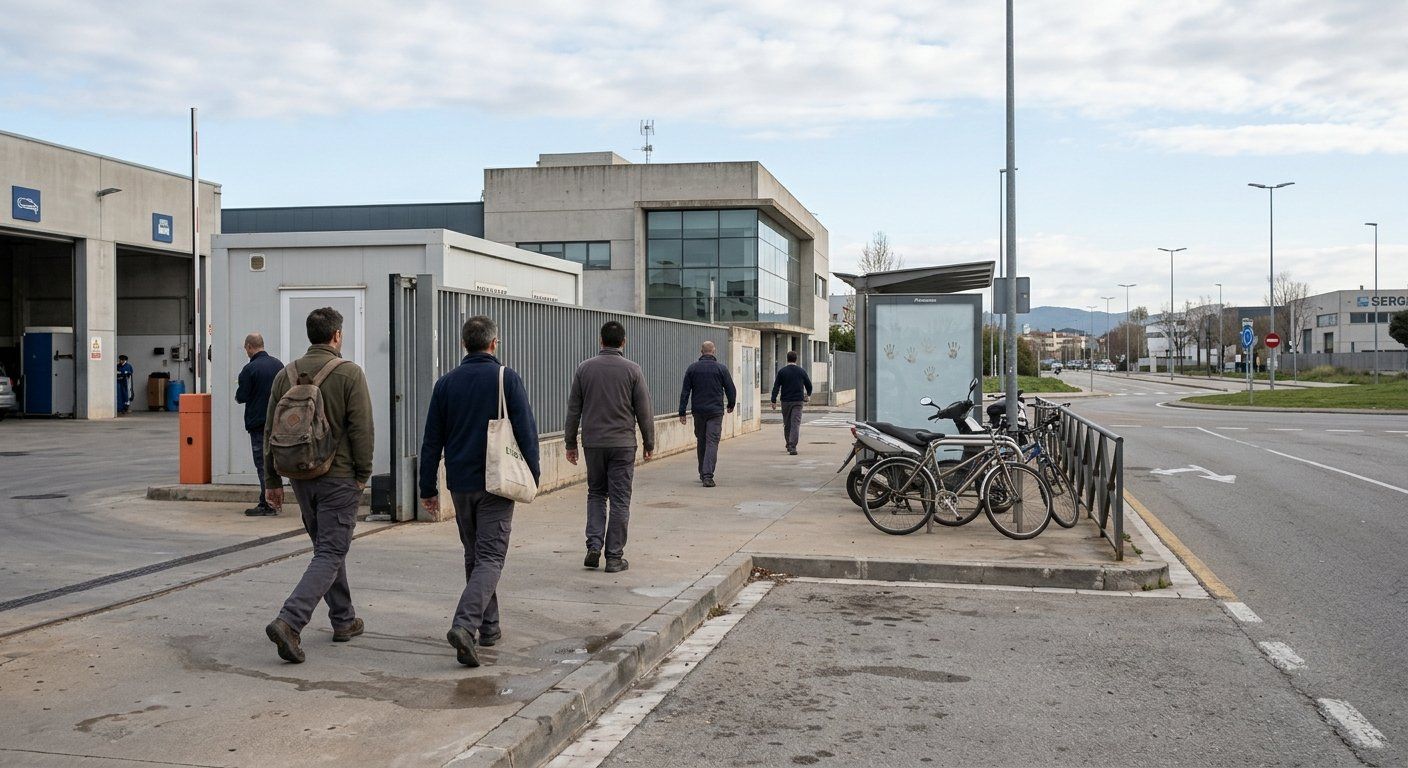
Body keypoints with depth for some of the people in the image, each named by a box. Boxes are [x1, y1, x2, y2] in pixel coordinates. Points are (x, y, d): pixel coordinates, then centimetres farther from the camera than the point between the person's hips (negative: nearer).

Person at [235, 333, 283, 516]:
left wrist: (238, 396, 9)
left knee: (262, 464, -3)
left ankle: (267, 505, -1)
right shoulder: (278, 364, 7)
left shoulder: (250, 369, -14)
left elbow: (241, 397, -12)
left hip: (258, 422, -7)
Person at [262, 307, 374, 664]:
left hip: (301, 475, 6)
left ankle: (344, 620, 27)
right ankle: (289, 622, -17)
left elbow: (271, 430, 7)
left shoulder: (286, 374, 5)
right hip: (338, 477, -6)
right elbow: (362, 428, -13)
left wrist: (272, 480, 13)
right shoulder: (349, 373, -10)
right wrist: (363, 473, -3)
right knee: (330, 553, -3)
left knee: (327, 546, 19)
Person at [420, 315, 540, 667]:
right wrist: (532, 476, 3)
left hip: (460, 485, 4)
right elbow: (526, 431, -8)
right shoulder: (507, 379, -7)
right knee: (490, 558, -3)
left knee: (474, 555, 17)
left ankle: (488, 627, 23)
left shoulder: (446, 383, 4)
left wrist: (428, 488, 12)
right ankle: (464, 624, -21)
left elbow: (432, 441, 6)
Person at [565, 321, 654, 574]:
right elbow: (644, 411, -3)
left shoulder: (585, 368, 1)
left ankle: (594, 547, 3)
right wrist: (649, 443, 8)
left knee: (596, 494, 17)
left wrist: (570, 442, 12)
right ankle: (614, 557, 5)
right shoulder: (632, 370, -4)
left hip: (593, 443, 2)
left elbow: (573, 409, 4)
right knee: (619, 500, 4)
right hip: (622, 444, -2)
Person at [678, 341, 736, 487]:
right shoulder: (721, 368, -3)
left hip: (698, 411, 2)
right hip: (716, 411, -2)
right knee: (712, 443, -5)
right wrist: (731, 405, 19)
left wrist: (682, 412, 5)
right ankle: (708, 475, -16)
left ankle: (702, 474, 23)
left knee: (701, 442, 15)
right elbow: (731, 389, 1)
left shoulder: (693, 368, 3)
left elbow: (685, 391, 2)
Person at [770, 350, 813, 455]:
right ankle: (792, 447, -17)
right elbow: (809, 385, 14)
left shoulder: (782, 371, -1)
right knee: (796, 424, -6)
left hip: (785, 401, 1)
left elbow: (776, 387, -5)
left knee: (787, 424, 13)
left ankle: (789, 445, 25)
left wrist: (774, 401, -3)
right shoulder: (801, 371, 3)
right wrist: (808, 395, 33)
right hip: (798, 401, -1)